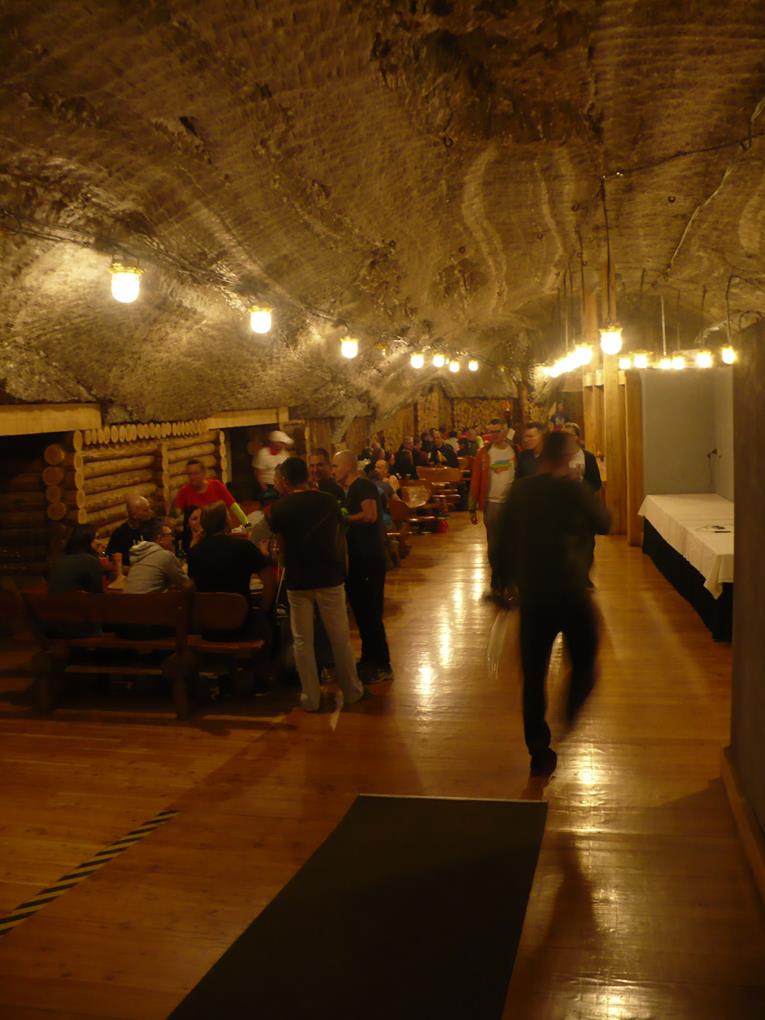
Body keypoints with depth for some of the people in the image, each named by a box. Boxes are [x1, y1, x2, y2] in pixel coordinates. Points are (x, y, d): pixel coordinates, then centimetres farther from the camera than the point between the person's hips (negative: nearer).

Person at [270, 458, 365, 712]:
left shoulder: (279, 507, -6)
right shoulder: (329, 500, -2)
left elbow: (281, 543, 8)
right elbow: (339, 537, 8)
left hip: (297, 580, -1)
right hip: (329, 577, 1)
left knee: (302, 641, 10)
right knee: (340, 637, 12)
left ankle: (311, 698, 14)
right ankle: (351, 691, 22)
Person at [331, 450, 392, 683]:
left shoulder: (363, 486, -12)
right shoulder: (351, 490, 17)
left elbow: (370, 515, -27)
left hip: (369, 558, -10)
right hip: (359, 558, 10)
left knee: (370, 612, -6)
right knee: (361, 609, 16)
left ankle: (382, 666, 2)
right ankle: (369, 659, 27)